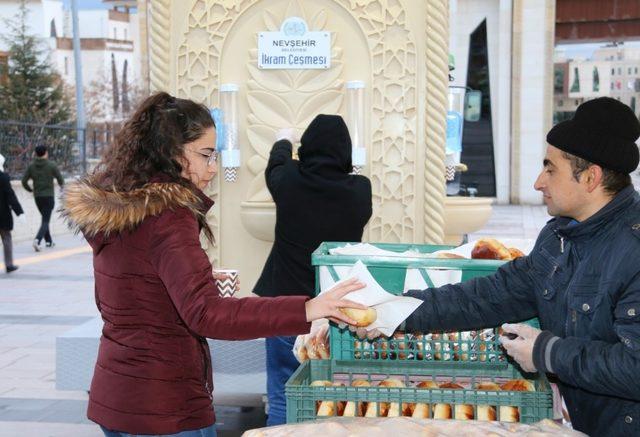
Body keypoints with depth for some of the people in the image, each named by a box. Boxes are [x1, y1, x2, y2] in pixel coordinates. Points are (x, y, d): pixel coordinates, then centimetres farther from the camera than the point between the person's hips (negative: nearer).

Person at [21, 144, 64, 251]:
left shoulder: (31, 166, 2)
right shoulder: (51, 165, -8)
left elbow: (24, 181, 0)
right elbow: (60, 180, -2)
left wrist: (30, 190, 19)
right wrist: (61, 184, 22)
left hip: (37, 197, 4)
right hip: (49, 196, -4)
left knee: (45, 218, 23)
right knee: (45, 221, -6)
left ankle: (49, 241, 26)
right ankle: (37, 240, -27)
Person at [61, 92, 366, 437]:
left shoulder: (112, 212, 7)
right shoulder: (168, 218, -20)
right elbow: (204, 313, -31)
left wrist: (197, 280, 20)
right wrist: (304, 310, -37)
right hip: (162, 407, -9)